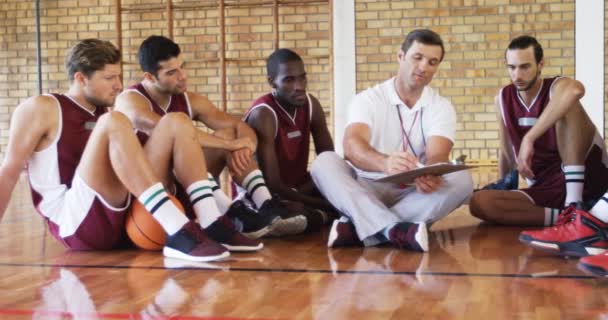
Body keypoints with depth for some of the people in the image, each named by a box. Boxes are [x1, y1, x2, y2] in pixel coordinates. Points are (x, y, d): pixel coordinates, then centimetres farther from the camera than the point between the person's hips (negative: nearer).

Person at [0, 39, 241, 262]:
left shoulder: (103, 115, 21)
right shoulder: (41, 109, 1)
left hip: (127, 216, 7)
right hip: (77, 223, -6)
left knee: (175, 124, -2)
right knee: (114, 123, -28)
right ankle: (179, 235, -41)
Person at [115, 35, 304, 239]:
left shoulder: (190, 101, 8)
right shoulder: (130, 101, -10)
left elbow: (242, 128, 1)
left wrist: (242, 148, -23)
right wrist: (229, 145, -29)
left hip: (186, 191, 6)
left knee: (228, 133, -7)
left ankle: (267, 207, -25)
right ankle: (231, 213, -41)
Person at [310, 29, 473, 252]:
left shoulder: (442, 107, 3)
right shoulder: (368, 99, -2)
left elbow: (437, 156, -15)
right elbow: (352, 146, -22)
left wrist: (429, 175, -41)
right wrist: (385, 163, -46)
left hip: (414, 194, 1)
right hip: (365, 191, -1)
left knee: (462, 180, -26)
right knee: (325, 161, -26)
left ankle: (356, 228, -37)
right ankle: (395, 230, -48)